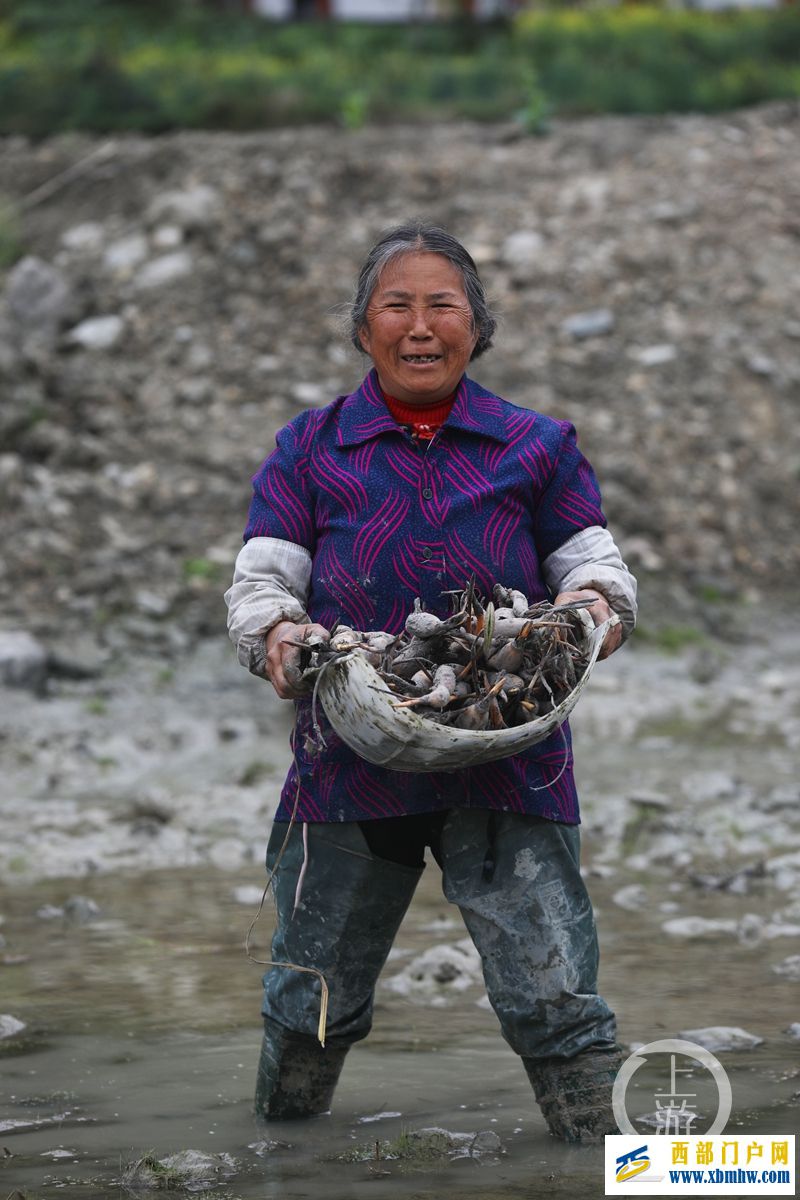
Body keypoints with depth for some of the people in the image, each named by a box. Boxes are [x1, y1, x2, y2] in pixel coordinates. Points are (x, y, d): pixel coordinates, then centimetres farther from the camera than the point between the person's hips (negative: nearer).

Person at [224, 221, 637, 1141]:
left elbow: (595, 567, 6)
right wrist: (278, 633, -23)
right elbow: (257, 584, 1)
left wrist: (591, 602, -19)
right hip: (350, 774, 1)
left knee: (552, 991, -8)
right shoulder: (307, 453, 6)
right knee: (314, 996, 13)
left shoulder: (537, 448, 8)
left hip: (506, 771, -1)